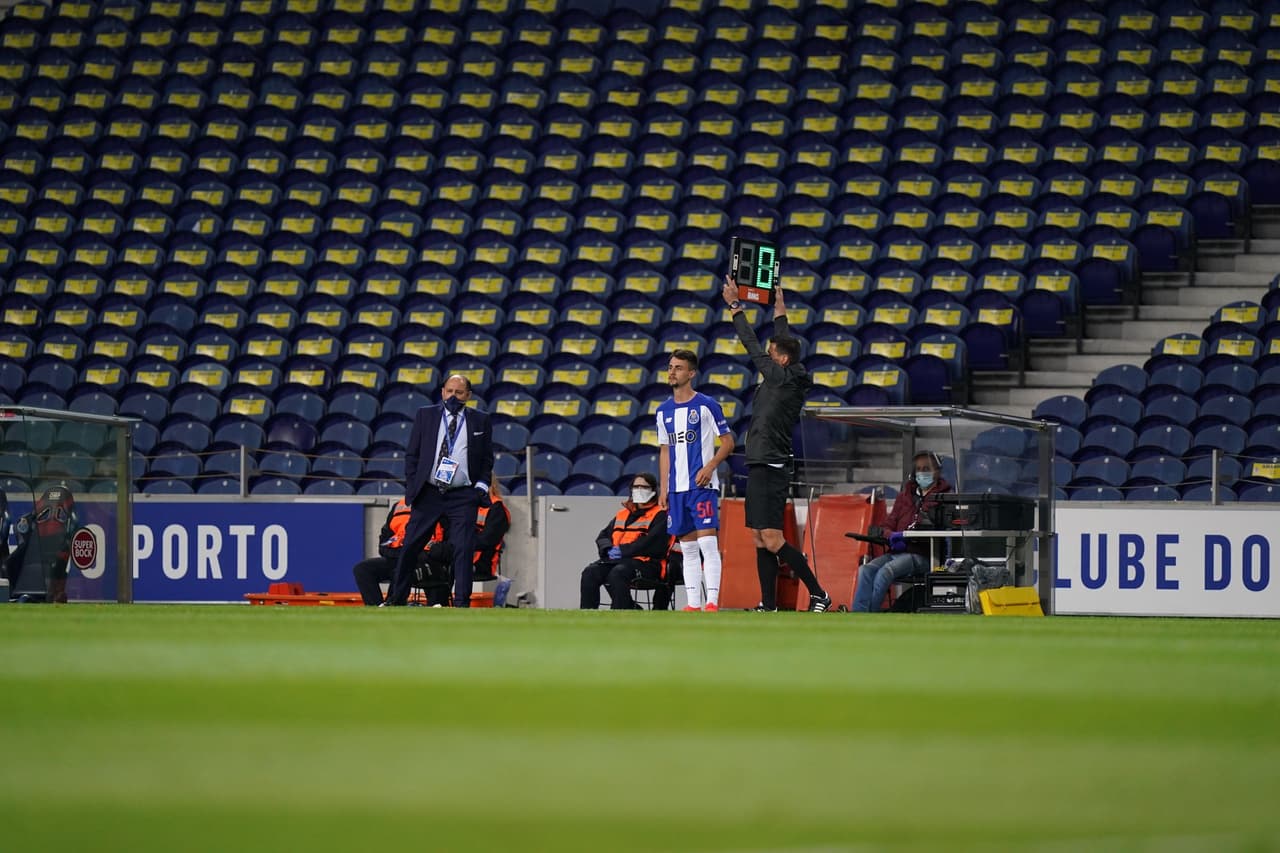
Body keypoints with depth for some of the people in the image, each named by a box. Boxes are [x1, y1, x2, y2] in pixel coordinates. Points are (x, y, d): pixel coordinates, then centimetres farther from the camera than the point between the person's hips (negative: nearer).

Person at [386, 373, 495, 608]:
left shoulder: (480, 421, 8)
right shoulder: (425, 415, 8)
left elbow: (487, 458, 13)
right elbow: (412, 454, 10)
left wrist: (482, 484, 0)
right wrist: (411, 486, 2)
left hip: (463, 496, -1)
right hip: (428, 493, 1)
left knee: (463, 551, -7)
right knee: (410, 547, 2)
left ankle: (461, 604, -3)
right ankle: (396, 600, 11)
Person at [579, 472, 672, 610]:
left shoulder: (660, 515, 3)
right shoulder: (623, 514, 26)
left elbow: (651, 543, -10)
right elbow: (603, 536, 22)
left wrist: (623, 550, -13)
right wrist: (609, 549, -3)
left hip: (646, 561, -6)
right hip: (615, 559, 7)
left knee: (617, 573, -37)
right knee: (590, 572, -20)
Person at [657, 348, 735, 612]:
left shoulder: (706, 405, -4)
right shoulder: (664, 411, 13)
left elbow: (728, 442, -1)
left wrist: (710, 467, -15)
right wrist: (663, 489, 11)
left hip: (702, 485, -6)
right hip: (676, 488, 6)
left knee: (708, 543, -12)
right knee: (688, 548, 6)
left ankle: (712, 602, -14)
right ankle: (694, 604, 8)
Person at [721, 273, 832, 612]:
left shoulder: (782, 378, -12)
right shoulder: (788, 379, 11)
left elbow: (753, 346, -9)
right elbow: (784, 342, 28)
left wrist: (735, 307, -1)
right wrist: (779, 311, 39)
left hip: (768, 468, -10)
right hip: (761, 467, 10)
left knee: (771, 539, -13)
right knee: (760, 539, 9)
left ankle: (818, 594, -11)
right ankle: (769, 606, 10)